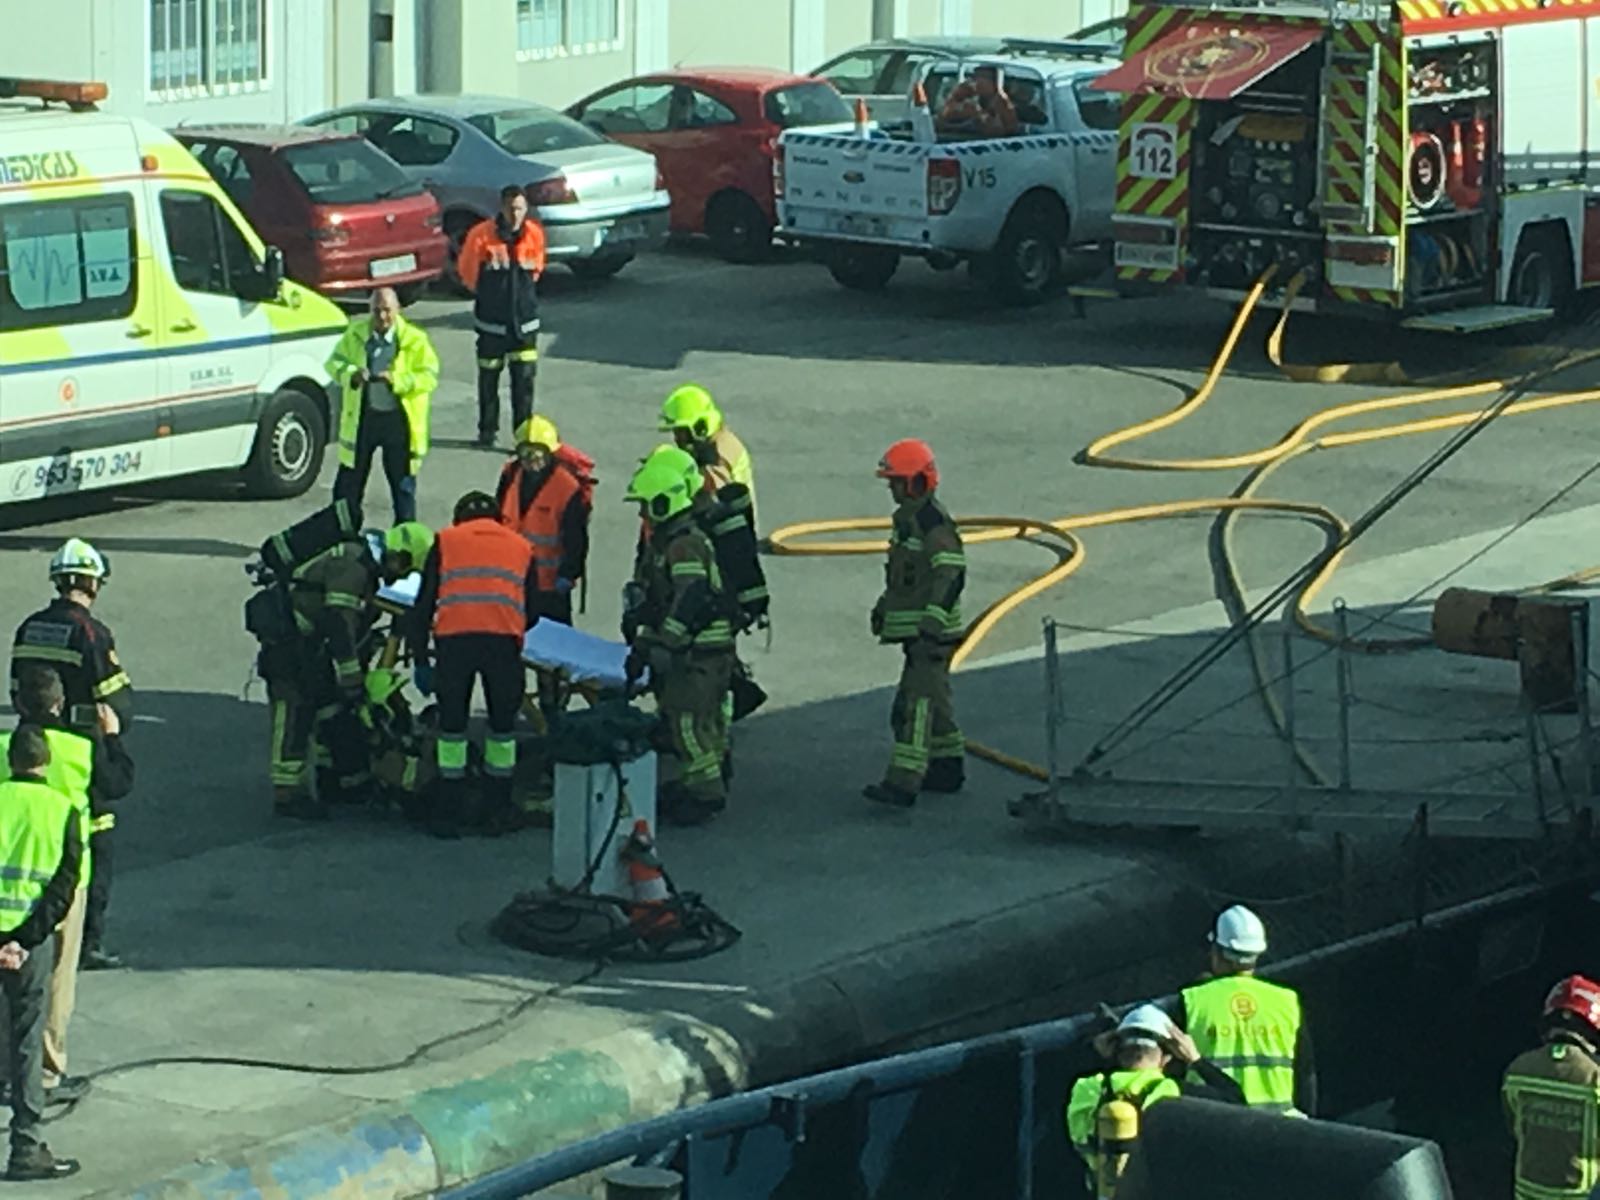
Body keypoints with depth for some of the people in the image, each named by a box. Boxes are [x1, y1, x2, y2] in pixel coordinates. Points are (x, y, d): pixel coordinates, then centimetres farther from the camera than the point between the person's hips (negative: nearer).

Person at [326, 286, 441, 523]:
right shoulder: (356, 333, 3)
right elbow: (334, 362, 5)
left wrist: (397, 380, -27)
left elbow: (429, 376, -12)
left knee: (403, 485, 8)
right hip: (362, 417, 3)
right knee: (348, 485, 9)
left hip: (398, 419, -2)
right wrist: (351, 374, -17)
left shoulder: (414, 339, -8)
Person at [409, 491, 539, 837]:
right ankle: (497, 811, 24)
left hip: (454, 639, -1)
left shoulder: (446, 541, 22)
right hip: (504, 640, 1)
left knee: (452, 724, 13)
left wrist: (420, 660, 19)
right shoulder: (521, 547, 26)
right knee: (502, 725, 16)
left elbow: (423, 606, 16)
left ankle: (449, 812, 17)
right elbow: (532, 612, 25)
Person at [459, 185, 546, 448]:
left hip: (524, 318, 1)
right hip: (492, 320, -1)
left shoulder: (534, 234, -4)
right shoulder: (481, 235, -14)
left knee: (524, 377, -4)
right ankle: (487, 431, 23)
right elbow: (467, 269, 3)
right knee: (489, 376, 10)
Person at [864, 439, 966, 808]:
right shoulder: (907, 518, 15)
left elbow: (950, 575, -24)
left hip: (930, 630, -11)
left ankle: (903, 783, -20)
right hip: (912, 628, 11)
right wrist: (883, 608, 28)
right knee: (932, 700, 18)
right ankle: (948, 768, 29)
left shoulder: (934, 523, -18)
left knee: (917, 703, -14)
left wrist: (933, 624, -28)